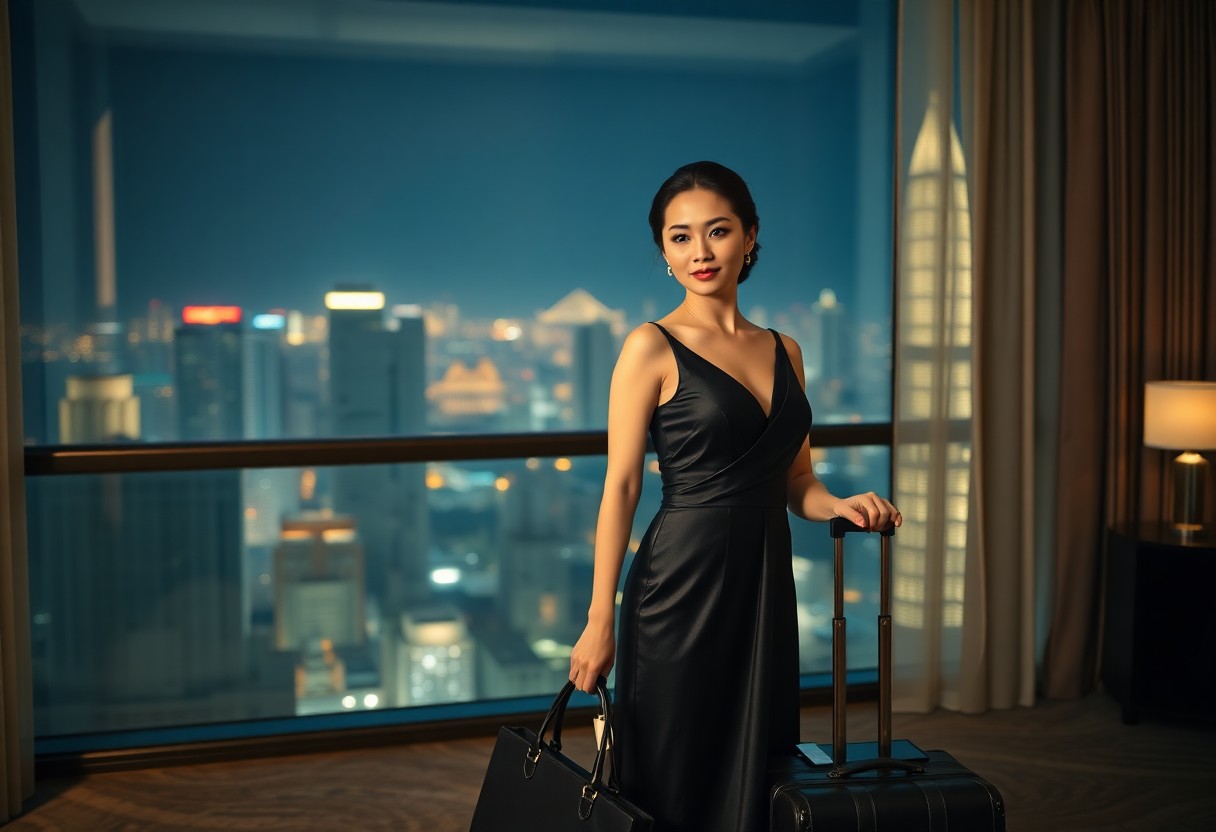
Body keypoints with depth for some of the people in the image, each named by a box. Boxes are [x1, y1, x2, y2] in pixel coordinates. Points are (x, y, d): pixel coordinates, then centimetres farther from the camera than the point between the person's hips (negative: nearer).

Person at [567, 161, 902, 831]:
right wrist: (599, 622, -11)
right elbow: (620, 487, -8)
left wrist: (841, 506, -5)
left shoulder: (783, 350, 11)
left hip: (766, 586, 5)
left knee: (754, 778, 13)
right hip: (683, 584, -5)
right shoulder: (652, 348, -5)